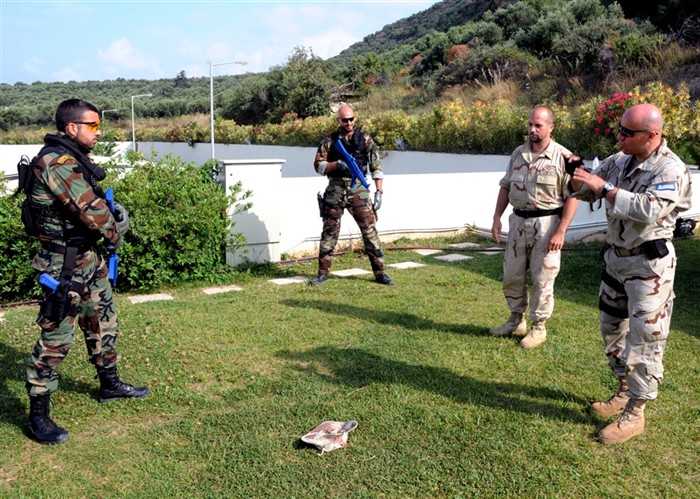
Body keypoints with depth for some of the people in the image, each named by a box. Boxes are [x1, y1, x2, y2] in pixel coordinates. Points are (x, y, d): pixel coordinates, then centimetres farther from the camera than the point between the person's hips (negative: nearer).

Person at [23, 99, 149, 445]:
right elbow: (89, 211, -24)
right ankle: (38, 417, 9)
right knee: (55, 339, -3)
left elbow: (92, 202, 17)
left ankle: (110, 385, 38)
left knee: (104, 322, 20)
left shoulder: (74, 158, 10)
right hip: (64, 264, -10)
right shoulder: (56, 162, -21)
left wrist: (115, 212, -3)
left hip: (88, 257, 10)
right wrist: (114, 234, -6)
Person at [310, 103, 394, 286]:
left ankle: (380, 273, 4)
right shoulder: (330, 140, 5)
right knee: (329, 231, 4)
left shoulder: (365, 139, 4)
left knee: (370, 229, -3)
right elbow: (318, 165, 4)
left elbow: (376, 167, 3)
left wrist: (379, 192, -5)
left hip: (358, 190, 0)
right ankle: (323, 273, 14)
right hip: (335, 190, 1)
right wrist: (337, 164, -13)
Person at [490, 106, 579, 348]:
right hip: (518, 220, 6)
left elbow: (572, 196, -11)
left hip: (546, 223, -5)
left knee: (542, 279, 2)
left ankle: (538, 327, 18)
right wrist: (497, 217, 6)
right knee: (511, 275, 13)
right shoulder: (518, 153, 7)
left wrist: (561, 231, -17)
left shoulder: (563, 157, -10)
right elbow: (505, 186, 14)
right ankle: (516, 320, 31)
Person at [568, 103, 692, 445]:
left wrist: (604, 188, -31)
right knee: (611, 328, 17)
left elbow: (649, 210, -33)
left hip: (649, 264, -8)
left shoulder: (670, 170, -17)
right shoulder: (619, 161, 5)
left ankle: (634, 414, 7)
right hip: (616, 257, 8)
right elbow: (584, 192, 12)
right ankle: (625, 391, 34)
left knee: (644, 339, -2)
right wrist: (577, 173, -9)